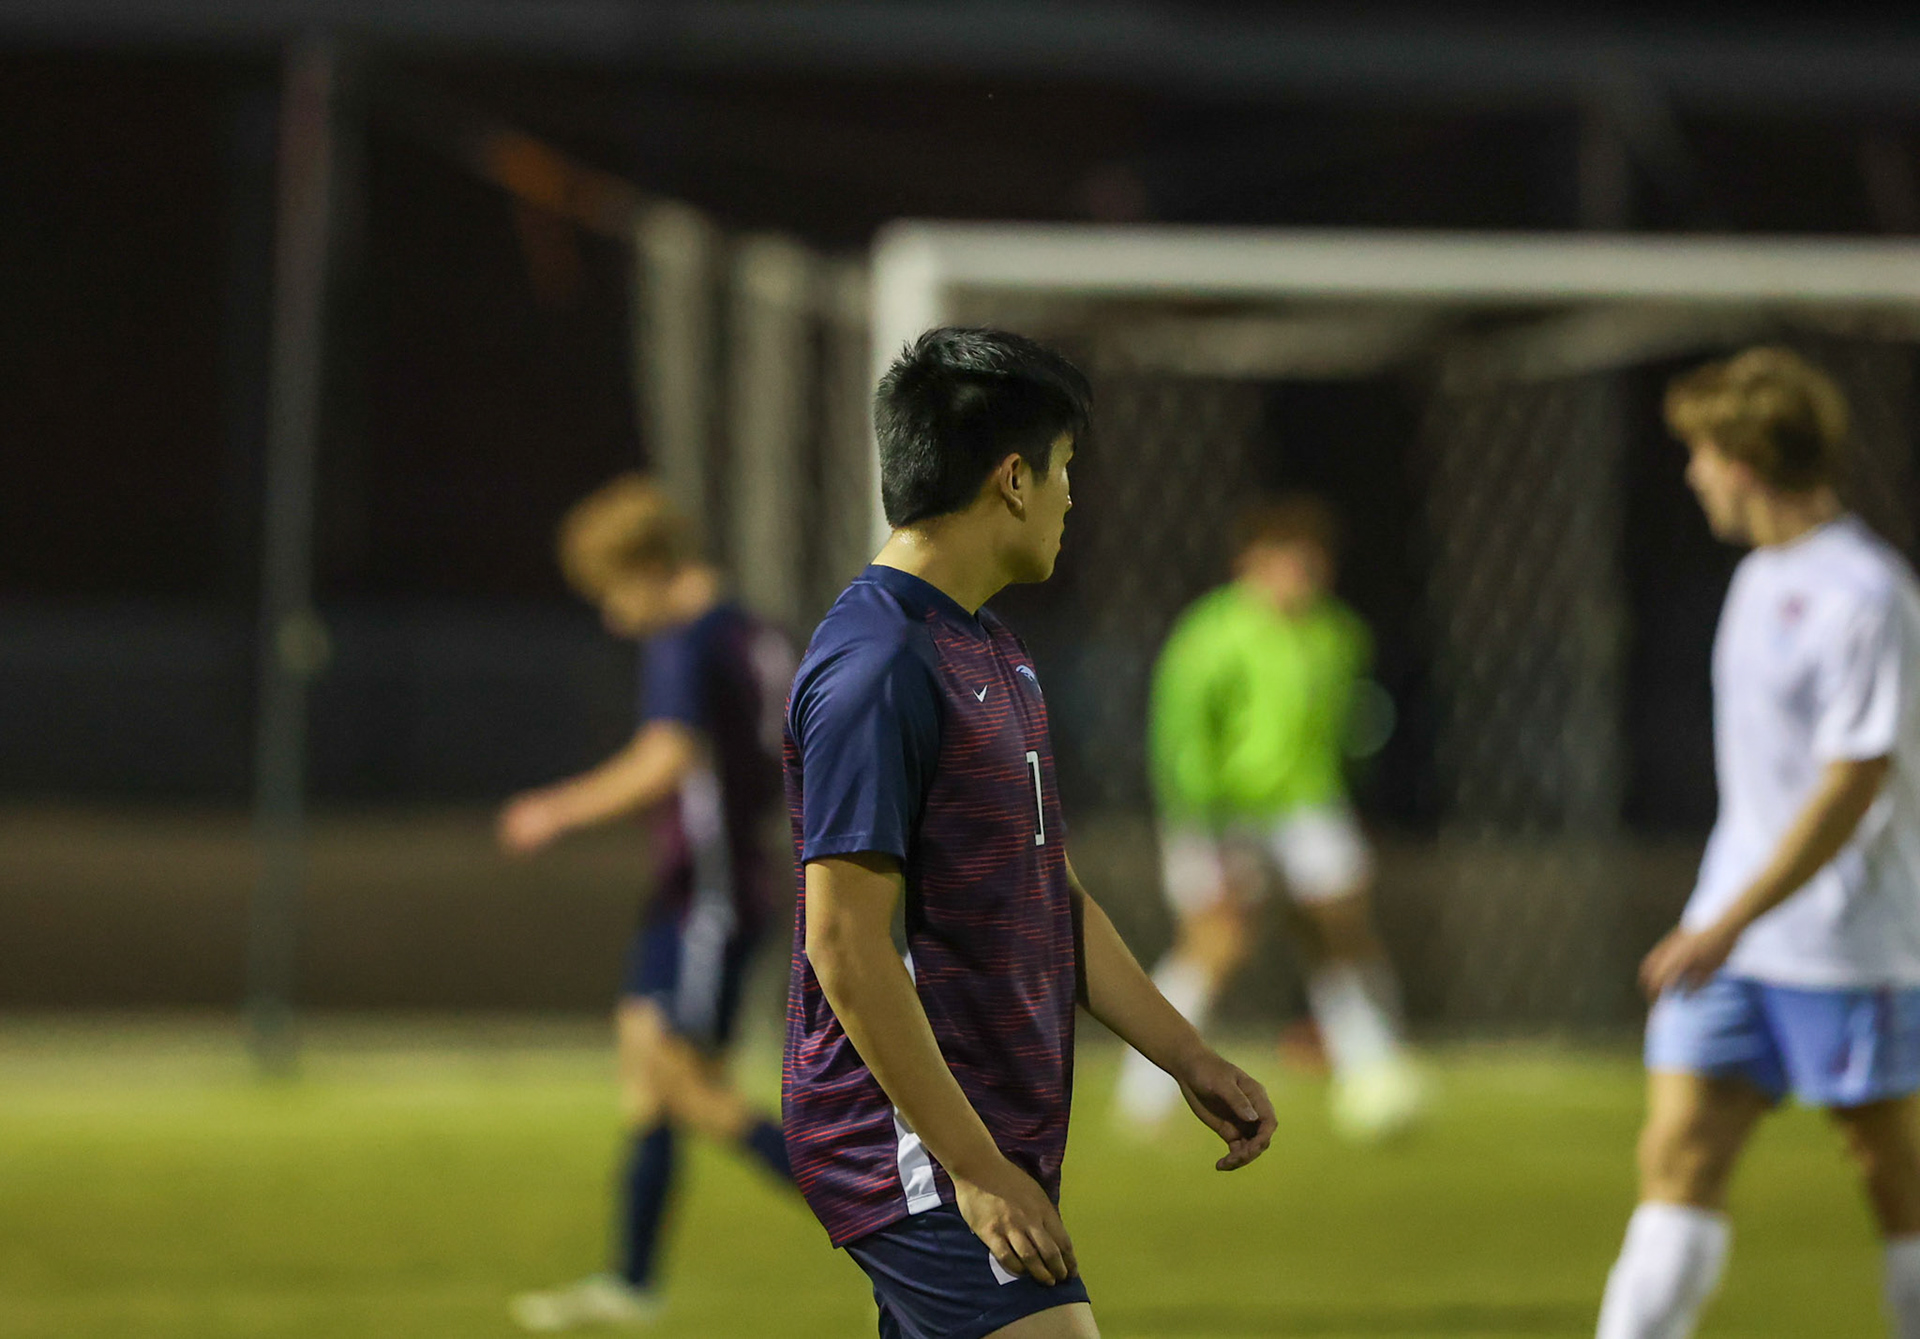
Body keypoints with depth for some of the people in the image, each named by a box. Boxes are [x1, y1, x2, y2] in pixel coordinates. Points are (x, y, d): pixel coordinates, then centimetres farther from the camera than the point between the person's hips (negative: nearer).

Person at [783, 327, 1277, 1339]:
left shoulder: (989, 652, 16)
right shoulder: (875, 668, -16)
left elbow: (1053, 896, 24)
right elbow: (847, 948, -20)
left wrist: (1189, 1060, 19)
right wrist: (974, 1168, -21)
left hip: (995, 1138, 10)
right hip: (917, 1148, -10)